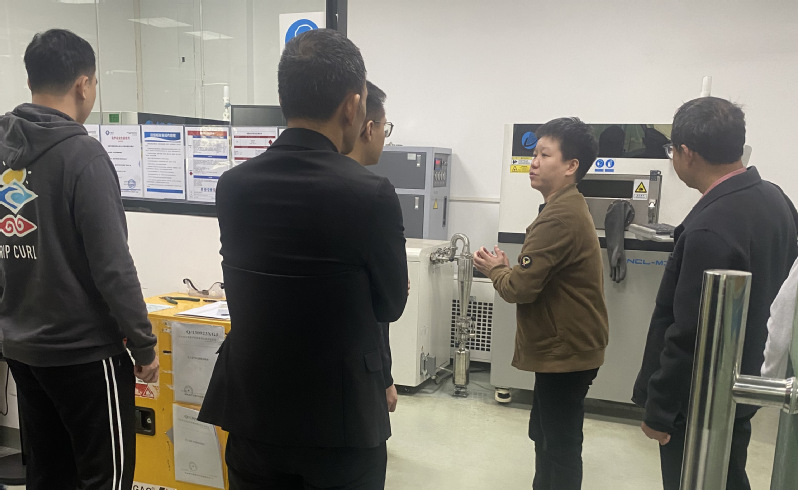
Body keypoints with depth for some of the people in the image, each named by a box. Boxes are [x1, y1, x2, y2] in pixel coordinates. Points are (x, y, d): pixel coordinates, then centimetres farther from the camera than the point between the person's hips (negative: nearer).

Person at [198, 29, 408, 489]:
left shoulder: (232, 185, -7)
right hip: (341, 419, -3)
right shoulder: (371, 193, -20)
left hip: (254, 414, 4)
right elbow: (391, 305, -7)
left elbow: (241, 287, 4)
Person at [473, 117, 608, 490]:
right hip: (565, 346, 11)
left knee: (560, 445, 3)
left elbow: (519, 289, -23)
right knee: (546, 434, 22)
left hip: (565, 351, -11)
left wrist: (494, 269, -4)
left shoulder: (559, 216, -24)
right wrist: (507, 267, 0)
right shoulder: (569, 207, 12)